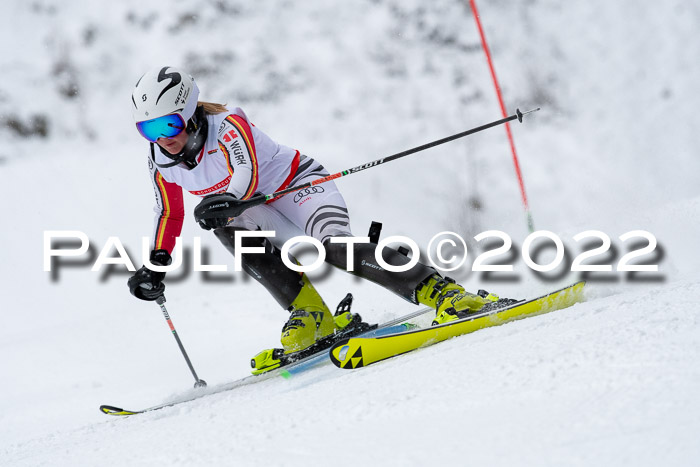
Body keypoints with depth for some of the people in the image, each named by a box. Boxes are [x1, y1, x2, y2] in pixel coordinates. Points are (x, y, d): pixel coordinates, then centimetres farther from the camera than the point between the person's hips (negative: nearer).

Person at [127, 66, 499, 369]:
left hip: (299, 184, -6)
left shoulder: (228, 126, -27)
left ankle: (440, 292, -35)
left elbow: (247, 174, -45)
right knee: (226, 225, -29)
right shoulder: (161, 163, -7)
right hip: (256, 207, 6)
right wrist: (157, 262, -3)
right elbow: (169, 214, 10)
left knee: (334, 245, -32)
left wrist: (226, 200, -66)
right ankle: (311, 315, -28)